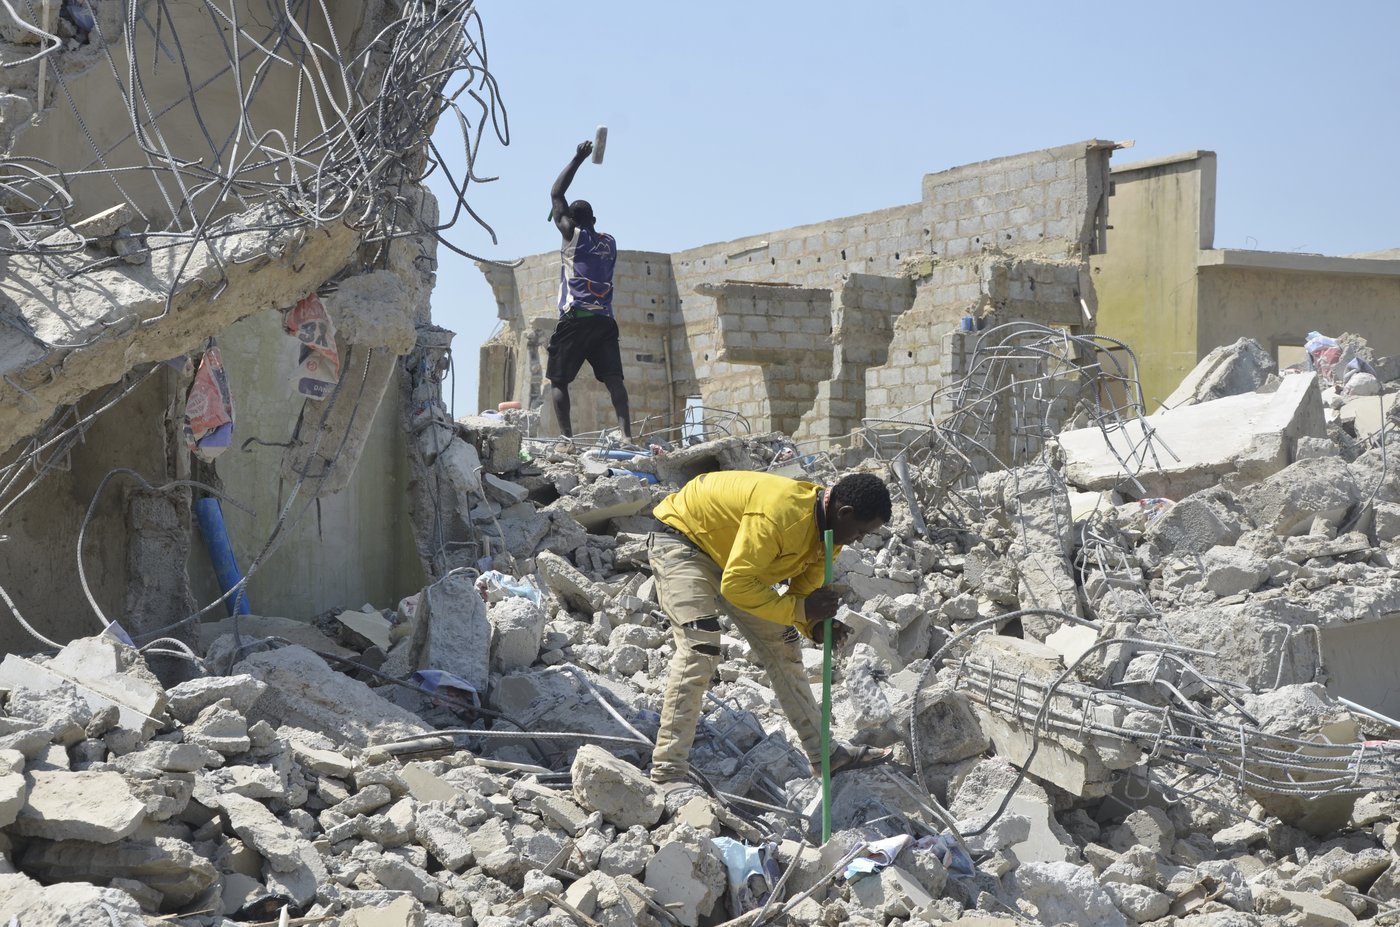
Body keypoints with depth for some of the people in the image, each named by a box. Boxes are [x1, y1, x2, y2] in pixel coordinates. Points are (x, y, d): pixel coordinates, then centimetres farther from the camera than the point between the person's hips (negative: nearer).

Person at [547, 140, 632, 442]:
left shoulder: (572, 235, 4)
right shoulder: (609, 242, 16)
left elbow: (556, 194, 11)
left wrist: (578, 158, 15)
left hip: (575, 319, -4)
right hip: (605, 320, 4)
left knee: (557, 380, 1)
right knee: (613, 378, -2)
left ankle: (566, 435, -12)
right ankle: (626, 431, -18)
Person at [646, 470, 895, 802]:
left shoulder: (826, 526, -8)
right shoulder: (779, 513, -37)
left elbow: (803, 589, 0)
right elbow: (735, 585, -36)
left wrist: (815, 624, -20)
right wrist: (800, 610, -36)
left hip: (730, 555, 9)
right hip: (681, 542, -9)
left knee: (784, 649, 9)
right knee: (700, 649, -25)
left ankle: (823, 754, 19)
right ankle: (668, 774, -21)